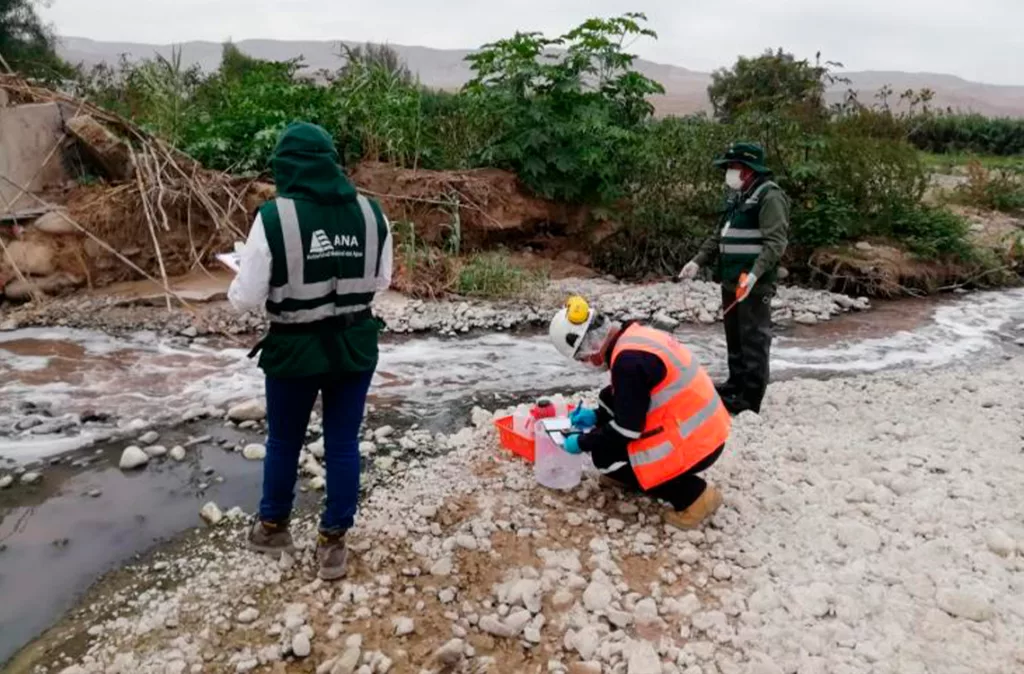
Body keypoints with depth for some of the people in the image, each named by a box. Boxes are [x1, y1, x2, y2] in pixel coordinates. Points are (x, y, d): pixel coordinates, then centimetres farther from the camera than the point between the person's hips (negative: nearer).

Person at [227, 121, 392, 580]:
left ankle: (272, 526, 41)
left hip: (296, 350, -2)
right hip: (354, 346, 3)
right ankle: (333, 542, 25)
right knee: (343, 443, 13)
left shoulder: (273, 218, -16)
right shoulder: (371, 212, -4)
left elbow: (245, 299, -12)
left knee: (284, 442, 19)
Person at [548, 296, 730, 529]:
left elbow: (626, 430, -18)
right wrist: (597, 416, 17)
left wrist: (583, 442, -4)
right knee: (608, 397, 14)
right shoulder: (637, 337, 5)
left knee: (605, 455, -3)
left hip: (694, 444, -10)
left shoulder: (628, 359, -24)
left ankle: (692, 496, -1)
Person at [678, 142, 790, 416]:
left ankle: (751, 398, 0)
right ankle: (736, 384, 32)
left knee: (754, 341, -5)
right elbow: (719, 235, 23)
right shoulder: (736, 196, 17)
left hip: (754, 284, -9)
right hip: (731, 281, 9)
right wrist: (698, 261, 12)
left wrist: (755, 273, -32)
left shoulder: (769, 196, -12)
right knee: (734, 337, 18)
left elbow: (776, 242, -21)